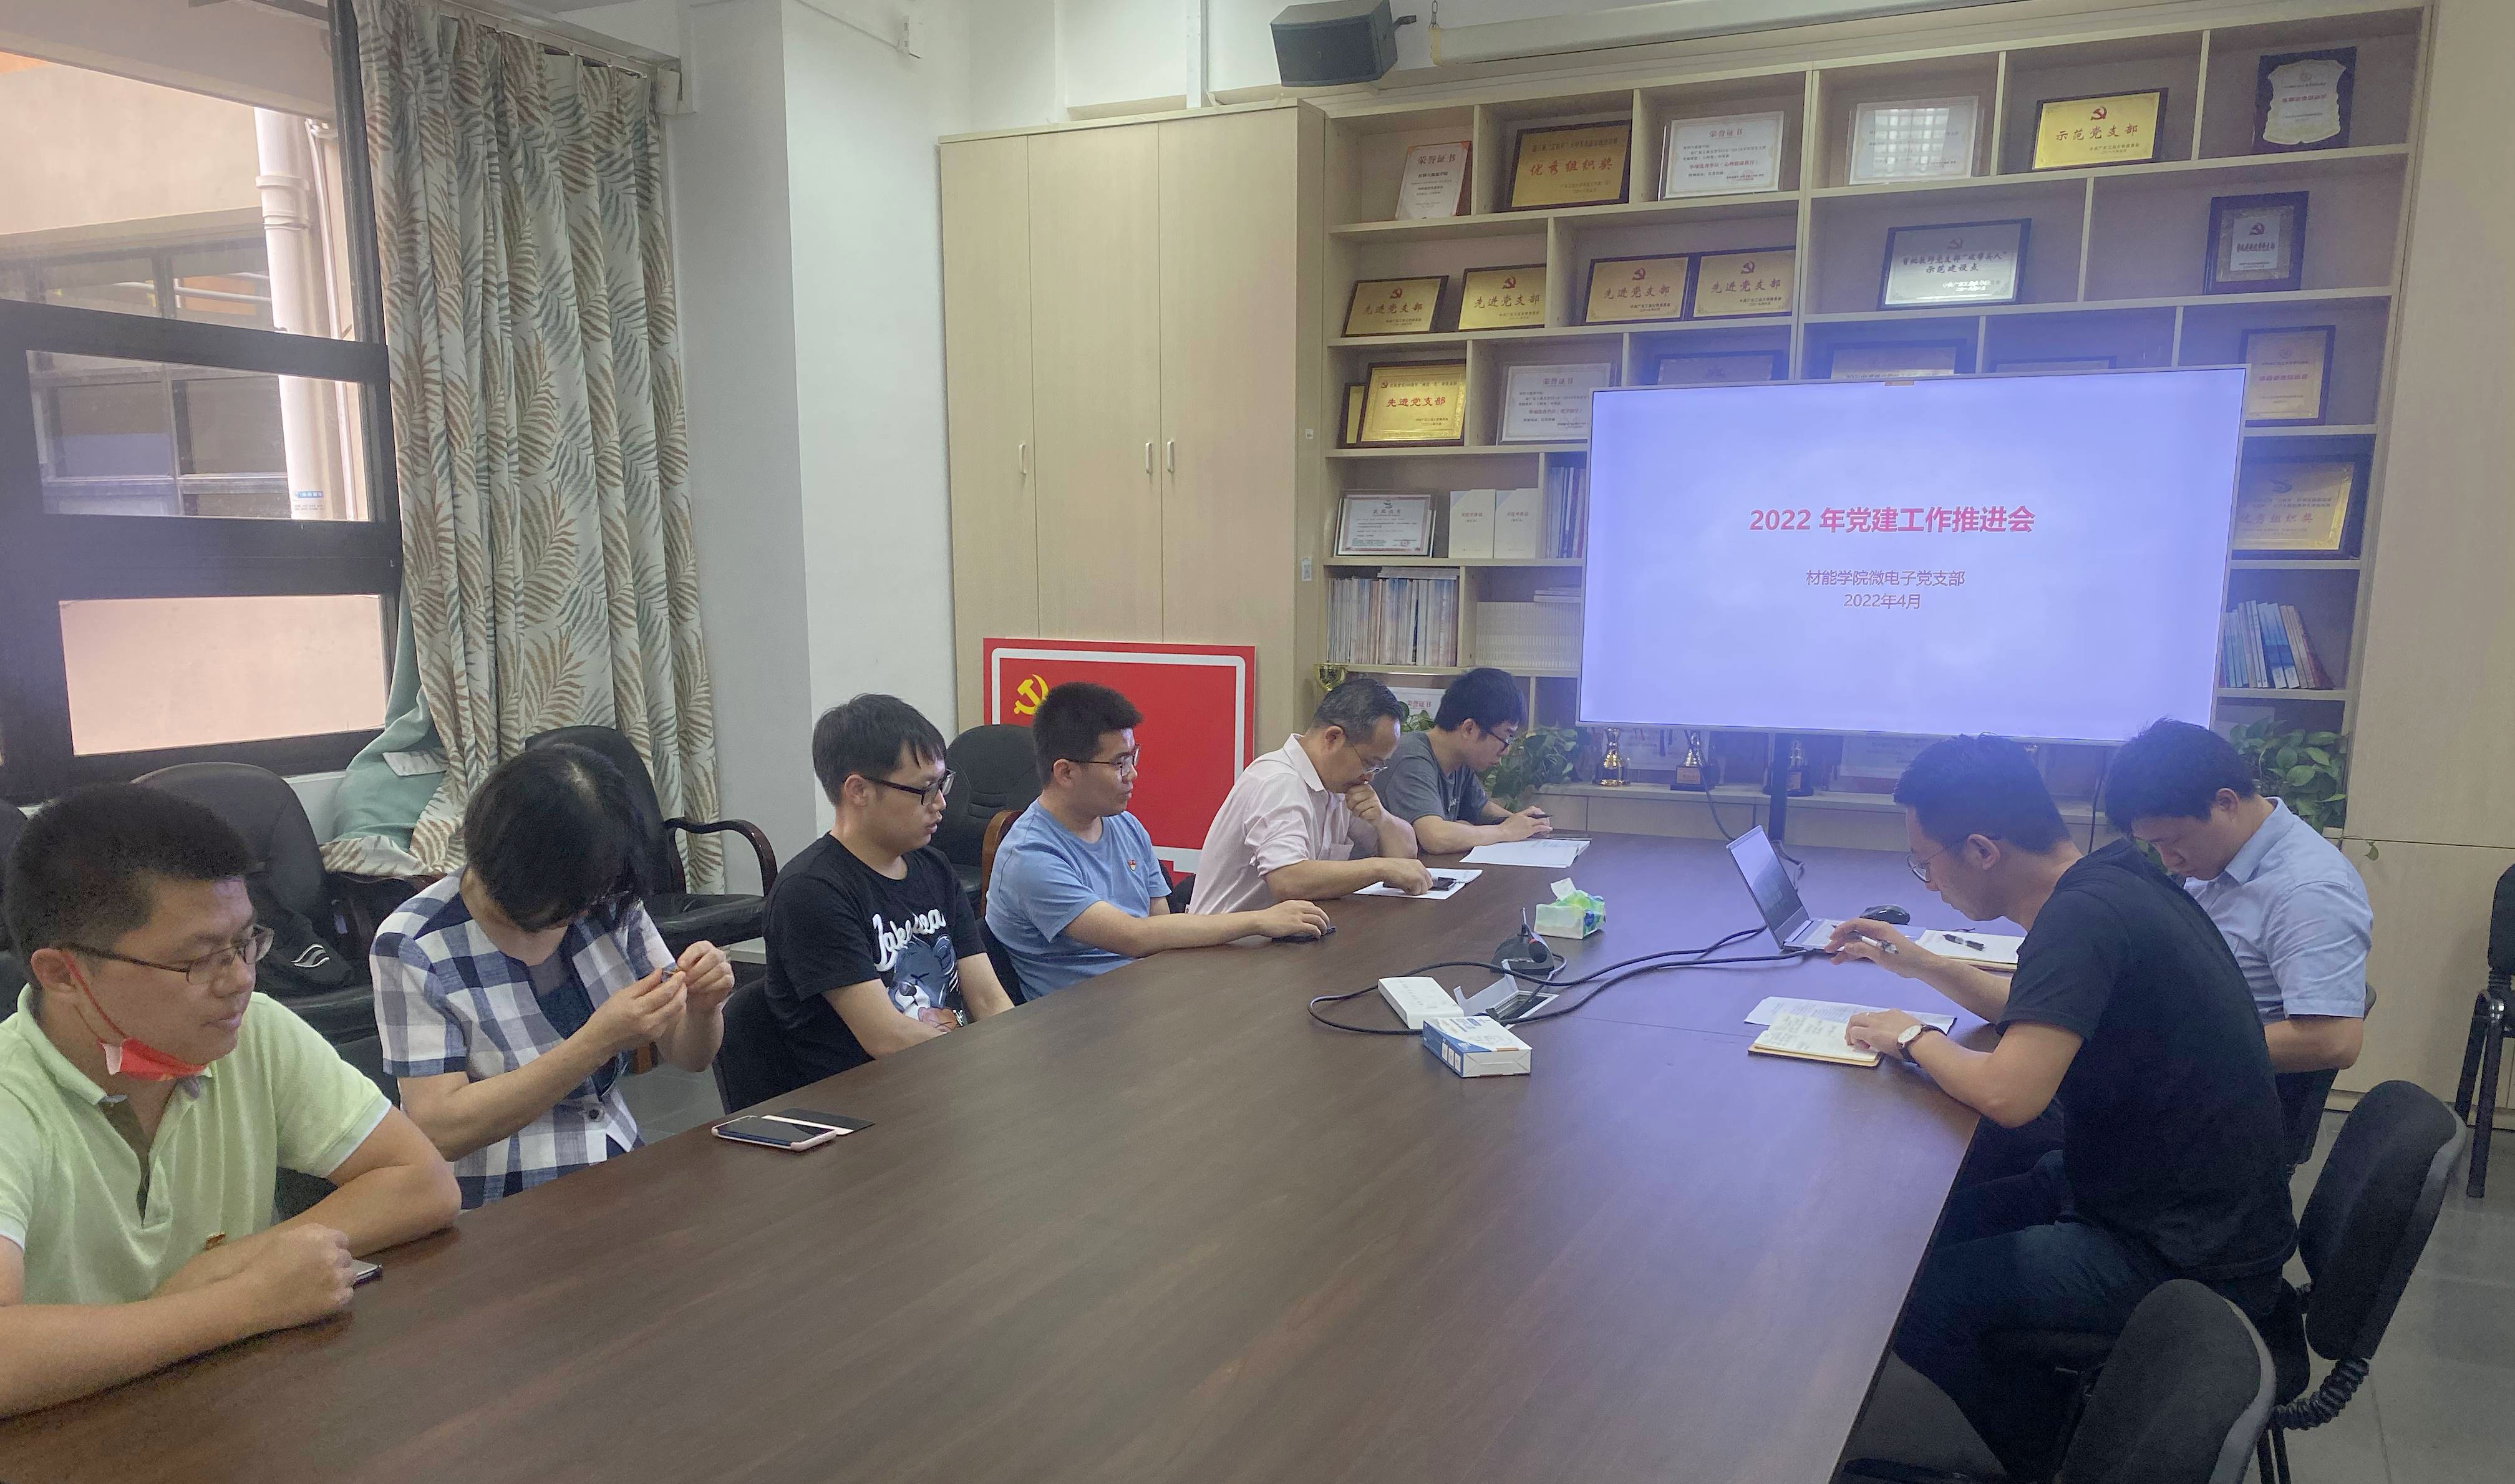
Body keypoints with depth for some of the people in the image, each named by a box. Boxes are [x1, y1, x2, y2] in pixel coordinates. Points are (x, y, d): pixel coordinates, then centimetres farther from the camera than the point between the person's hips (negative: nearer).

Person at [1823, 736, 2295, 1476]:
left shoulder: (2084, 916, -27)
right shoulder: (2112, 879, 2)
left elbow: (2007, 1094, -34)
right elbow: (2041, 1017, 19)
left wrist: (1913, 1037, -16)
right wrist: (1919, 964, 13)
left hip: (2186, 1259, -9)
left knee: (1912, 1295, -13)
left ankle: (2054, 1458, 12)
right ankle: (2066, 1433, 21)